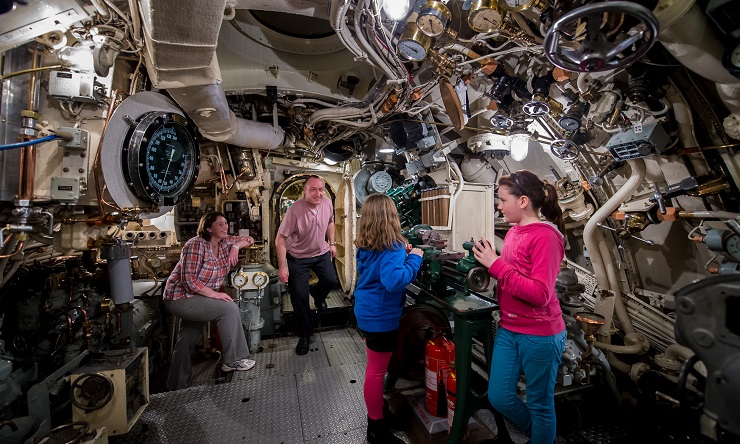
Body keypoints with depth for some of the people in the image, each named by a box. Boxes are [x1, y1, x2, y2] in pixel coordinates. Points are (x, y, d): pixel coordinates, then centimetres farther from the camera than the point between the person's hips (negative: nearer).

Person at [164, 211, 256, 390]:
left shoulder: (224, 243, -1)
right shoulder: (196, 245, -22)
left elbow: (249, 239, 10)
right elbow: (189, 280, -25)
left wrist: (236, 246, -10)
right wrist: (215, 294, -24)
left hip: (196, 299, 8)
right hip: (181, 298, -8)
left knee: (187, 341, 18)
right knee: (229, 309, -19)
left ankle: (178, 386, 35)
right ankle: (233, 360, -7)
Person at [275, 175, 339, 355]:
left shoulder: (327, 203, -13)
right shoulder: (294, 210, -28)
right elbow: (280, 239, -22)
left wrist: (332, 243, 8)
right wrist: (282, 267, -23)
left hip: (321, 253, 4)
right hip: (298, 257, -4)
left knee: (331, 281, 1)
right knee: (299, 295, -3)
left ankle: (317, 295, 40)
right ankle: (304, 335, 18)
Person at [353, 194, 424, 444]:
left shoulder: (365, 245, 2)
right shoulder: (391, 247, -25)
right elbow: (394, 281, -37)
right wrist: (414, 258, -24)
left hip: (367, 312, 9)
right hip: (381, 317, -9)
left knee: (375, 367, 24)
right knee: (377, 371, 9)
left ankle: (378, 412, 45)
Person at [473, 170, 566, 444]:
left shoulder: (545, 236, -18)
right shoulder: (513, 232, 5)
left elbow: (540, 294, -24)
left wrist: (496, 265, -24)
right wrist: (489, 262, -2)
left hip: (540, 336, -7)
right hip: (508, 330, 7)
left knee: (540, 403, 15)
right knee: (499, 397, 17)